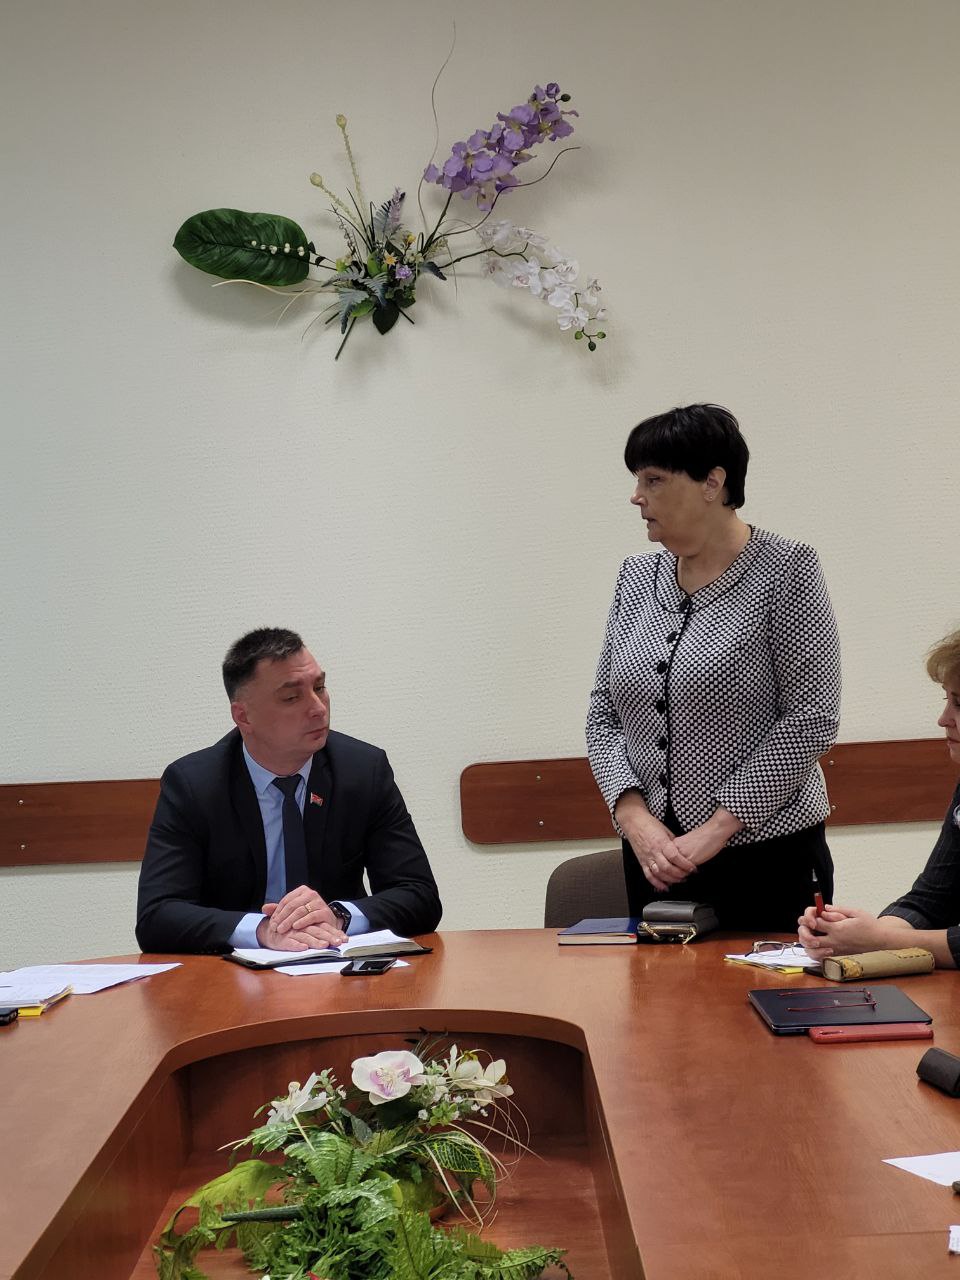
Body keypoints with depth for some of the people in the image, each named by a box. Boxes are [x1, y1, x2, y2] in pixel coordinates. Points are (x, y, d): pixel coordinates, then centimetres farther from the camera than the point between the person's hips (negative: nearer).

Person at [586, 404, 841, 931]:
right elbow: (603, 714, 9)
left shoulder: (785, 570, -8)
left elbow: (810, 719, -13)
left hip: (766, 862, -5)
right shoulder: (637, 577, 8)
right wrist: (636, 819, -7)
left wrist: (716, 829, -15)